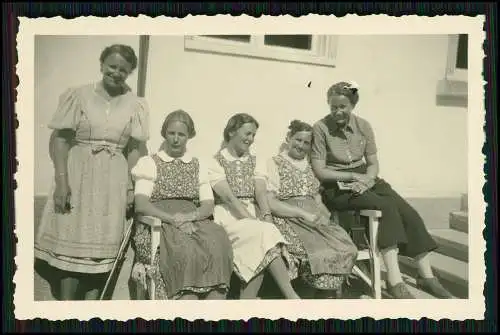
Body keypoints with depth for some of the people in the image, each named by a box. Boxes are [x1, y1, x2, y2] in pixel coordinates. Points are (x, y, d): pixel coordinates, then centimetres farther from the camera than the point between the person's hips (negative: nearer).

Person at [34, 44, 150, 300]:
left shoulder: (135, 104, 3)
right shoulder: (78, 95, 0)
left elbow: (136, 149, 6)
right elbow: (60, 138, -2)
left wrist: (131, 186, -1)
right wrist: (61, 180, -11)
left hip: (113, 180, 1)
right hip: (77, 175, -1)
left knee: (101, 246, 6)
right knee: (70, 242, 4)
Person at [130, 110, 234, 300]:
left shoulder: (198, 166, 21)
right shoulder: (149, 163, 13)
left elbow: (208, 206, 11)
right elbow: (140, 205, -1)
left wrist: (188, 216, -12)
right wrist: (173, 219, -16)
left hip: (195, 222, 3)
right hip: (160, 224, -2)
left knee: (218, 245, -32)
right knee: (185, 251, -36)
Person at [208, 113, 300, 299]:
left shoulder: (255, 162, 19)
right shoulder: (215, 162, 4)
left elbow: (261, 193, 2)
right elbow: (228, 197, -10)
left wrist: (266, 216, -19)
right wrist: (254, 221, -22)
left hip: (253, 215, 4)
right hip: (228, 216, -4)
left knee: (259, 250, -31)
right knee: (265, 233, -32)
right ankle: (291, 297, -33)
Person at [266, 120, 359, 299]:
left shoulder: (309, 165, 23)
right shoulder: (274, 164, 3)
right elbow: (270, 203, -8)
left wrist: (324, 214, -2)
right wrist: (304, 214, -15)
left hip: (314, 218, 6)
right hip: (288, 219, -6)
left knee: (346, 248, -20)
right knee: (317, 252, -31)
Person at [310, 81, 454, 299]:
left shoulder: (363, 126, 6)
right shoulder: (321, 128, -7)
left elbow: (373, 164, 9)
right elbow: (319, 171, -10)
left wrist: (366, 179, -13)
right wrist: (353, 176, -16)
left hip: (366, 180, 5)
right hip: (338, 185, -5)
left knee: (408, 213, -17)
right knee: (387, 207, -30)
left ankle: (426, 276, -12)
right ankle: (395, 281, -34)